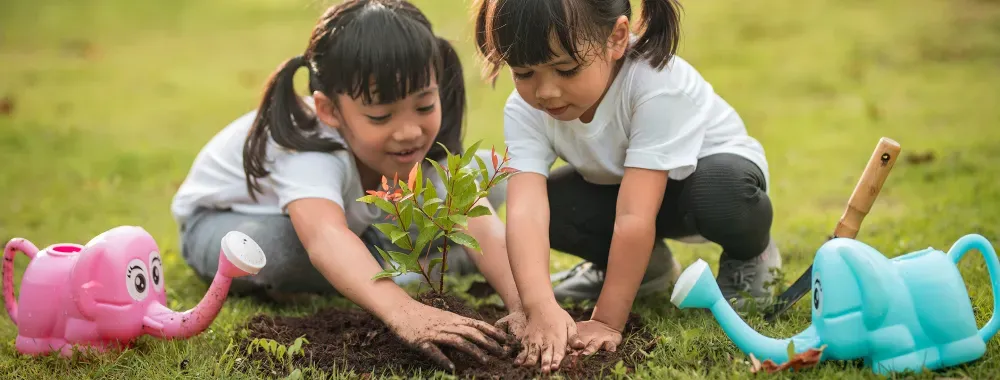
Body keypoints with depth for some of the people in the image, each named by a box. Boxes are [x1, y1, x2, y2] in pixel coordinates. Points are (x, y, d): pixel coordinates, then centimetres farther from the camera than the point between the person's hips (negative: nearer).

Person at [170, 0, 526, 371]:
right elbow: (324, 239, -62)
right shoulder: (311, 150, -43)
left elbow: (477, 221, -40)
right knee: (274, 246, -43)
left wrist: (521, 303, -58)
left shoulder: (429, 140, -28)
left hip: (348, 216, 5)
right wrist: (404, 312, -79)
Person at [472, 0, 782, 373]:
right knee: (547, 201, -22)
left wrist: (607, 321, -41)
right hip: (620, 184, 5)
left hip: (714, 168, -4)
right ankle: (646, 265, 6)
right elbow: (525, 211, -38)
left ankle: (748, 256, -3)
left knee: (720, 188, -39)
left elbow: (635, 216, -41)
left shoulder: (657, 85, -39)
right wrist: (542, 309, -53)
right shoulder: (525, 110, -24)